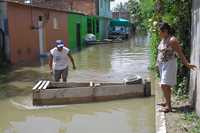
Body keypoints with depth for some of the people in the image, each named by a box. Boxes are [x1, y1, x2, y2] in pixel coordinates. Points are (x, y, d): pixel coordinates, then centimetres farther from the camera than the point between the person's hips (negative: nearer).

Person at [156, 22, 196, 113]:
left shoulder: (172, 40, -16)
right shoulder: (163, 39, 10)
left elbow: (180, 53, -18)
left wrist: (186, 64, -19)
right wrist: (158, 63, 19)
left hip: (169, 65, -8)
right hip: (162, 65, 8)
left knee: (164, 85, -13)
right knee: (166, 86, 17)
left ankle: (168, 106, -8)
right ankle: (166, 102, 30)